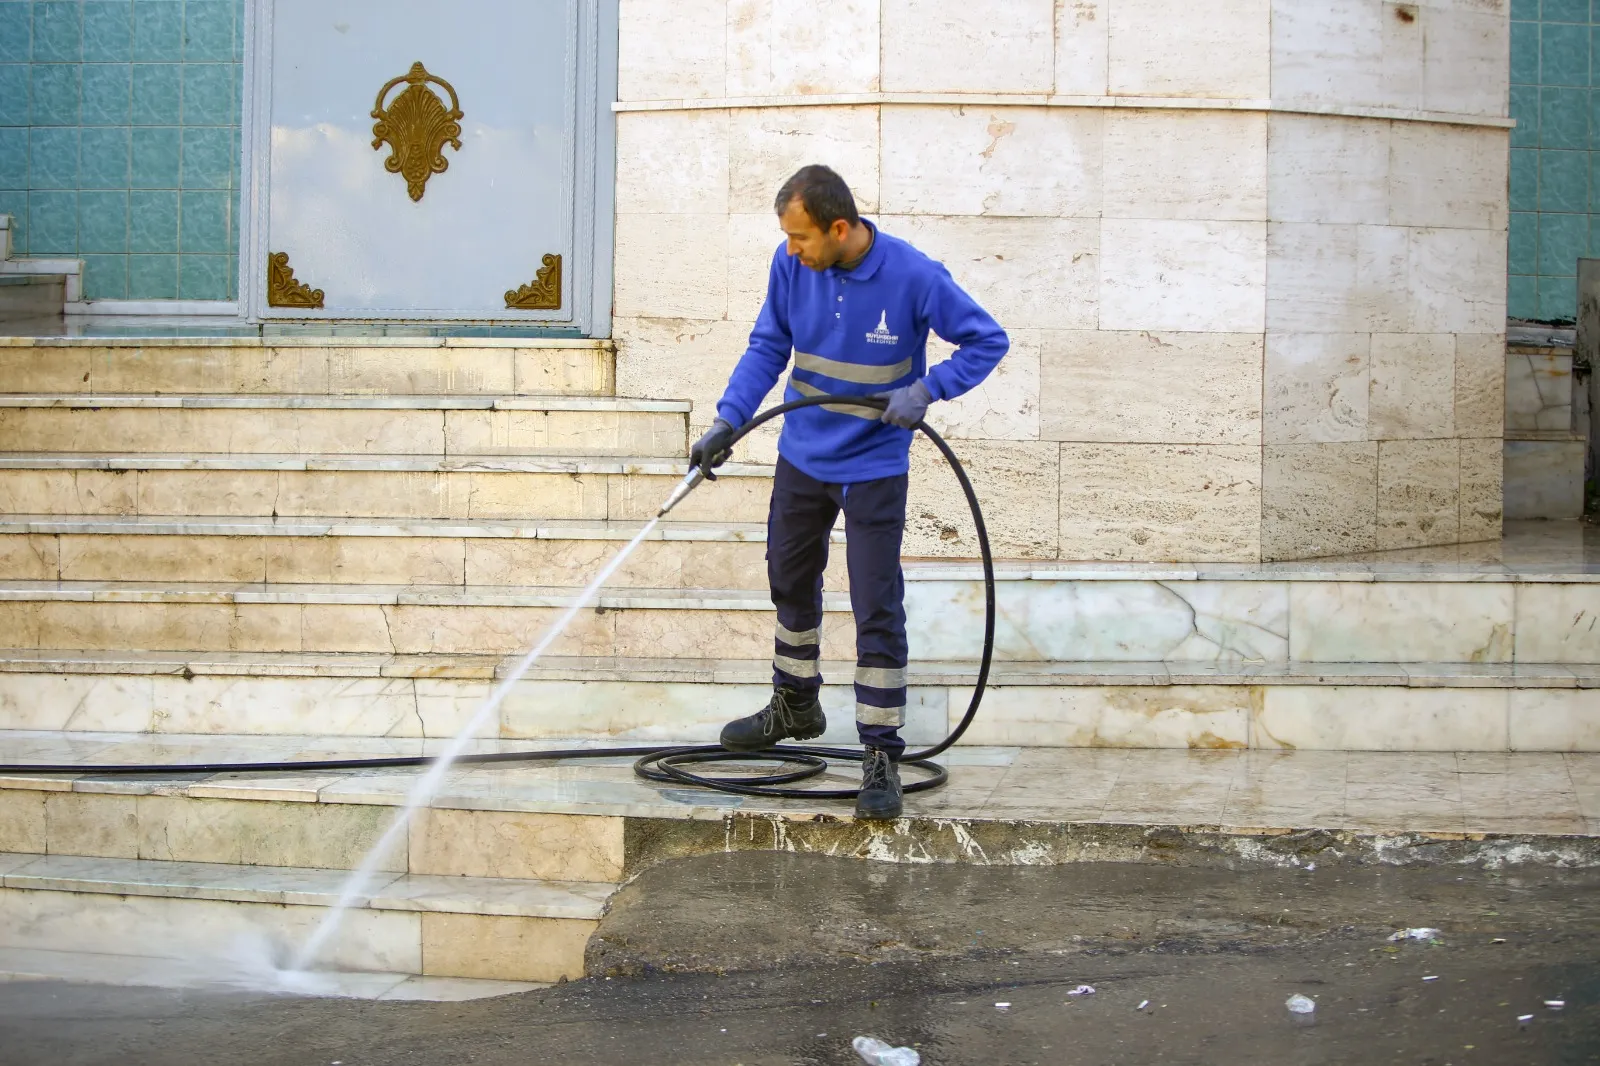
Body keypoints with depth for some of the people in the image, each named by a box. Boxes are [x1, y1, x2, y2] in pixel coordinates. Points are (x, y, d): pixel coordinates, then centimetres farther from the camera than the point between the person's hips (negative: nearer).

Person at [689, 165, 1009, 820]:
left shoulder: (912, 276, -22)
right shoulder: (791, 264, -11)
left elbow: (987, 341, -12)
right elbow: (768, 346, -1)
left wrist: (925, 390, -25)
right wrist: (728, 419, -14)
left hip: (874, 470, -5)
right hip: (802, 458, 5)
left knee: (877, 612, -6)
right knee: (791, 582, 21)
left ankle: (881, 758, 1)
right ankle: (795, 706, 43)